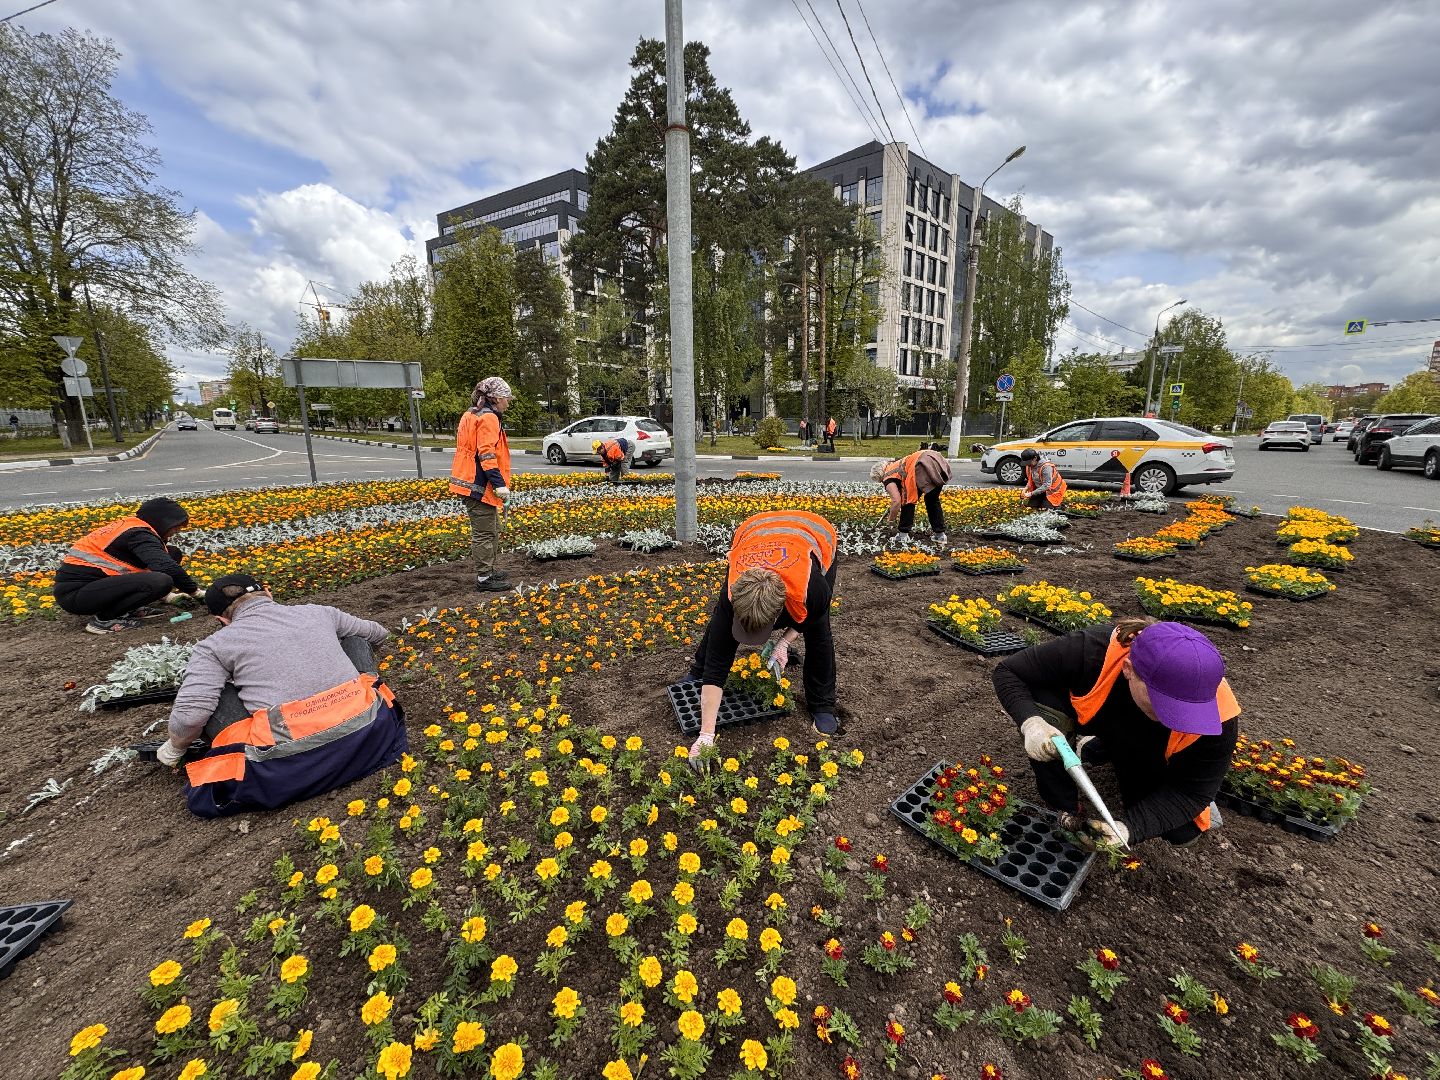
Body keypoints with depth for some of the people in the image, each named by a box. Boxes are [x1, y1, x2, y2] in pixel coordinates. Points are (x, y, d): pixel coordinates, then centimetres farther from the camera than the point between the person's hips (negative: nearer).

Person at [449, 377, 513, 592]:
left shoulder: (472, 415, 19)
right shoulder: (488, 418, -13)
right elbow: (487, 454, -22)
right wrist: (499, 484, -23)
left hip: (470, 482, 10)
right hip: (479, 485, -10)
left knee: (492, 529, 20)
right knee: (484, 532, -2)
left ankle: (489, 570, 31)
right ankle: (484, 578, 5)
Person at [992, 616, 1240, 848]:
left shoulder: (1216, 716, -35)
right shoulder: (1088, 651, -42)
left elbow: (1192, 791, -24)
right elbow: (1007, 672, -30)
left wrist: (1129, 827, -36)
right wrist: (1031, 722, -46)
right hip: (1094, 716, -1)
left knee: (1181, 831, -11)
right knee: (1041, 705, -33)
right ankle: (1065, 813, -10)